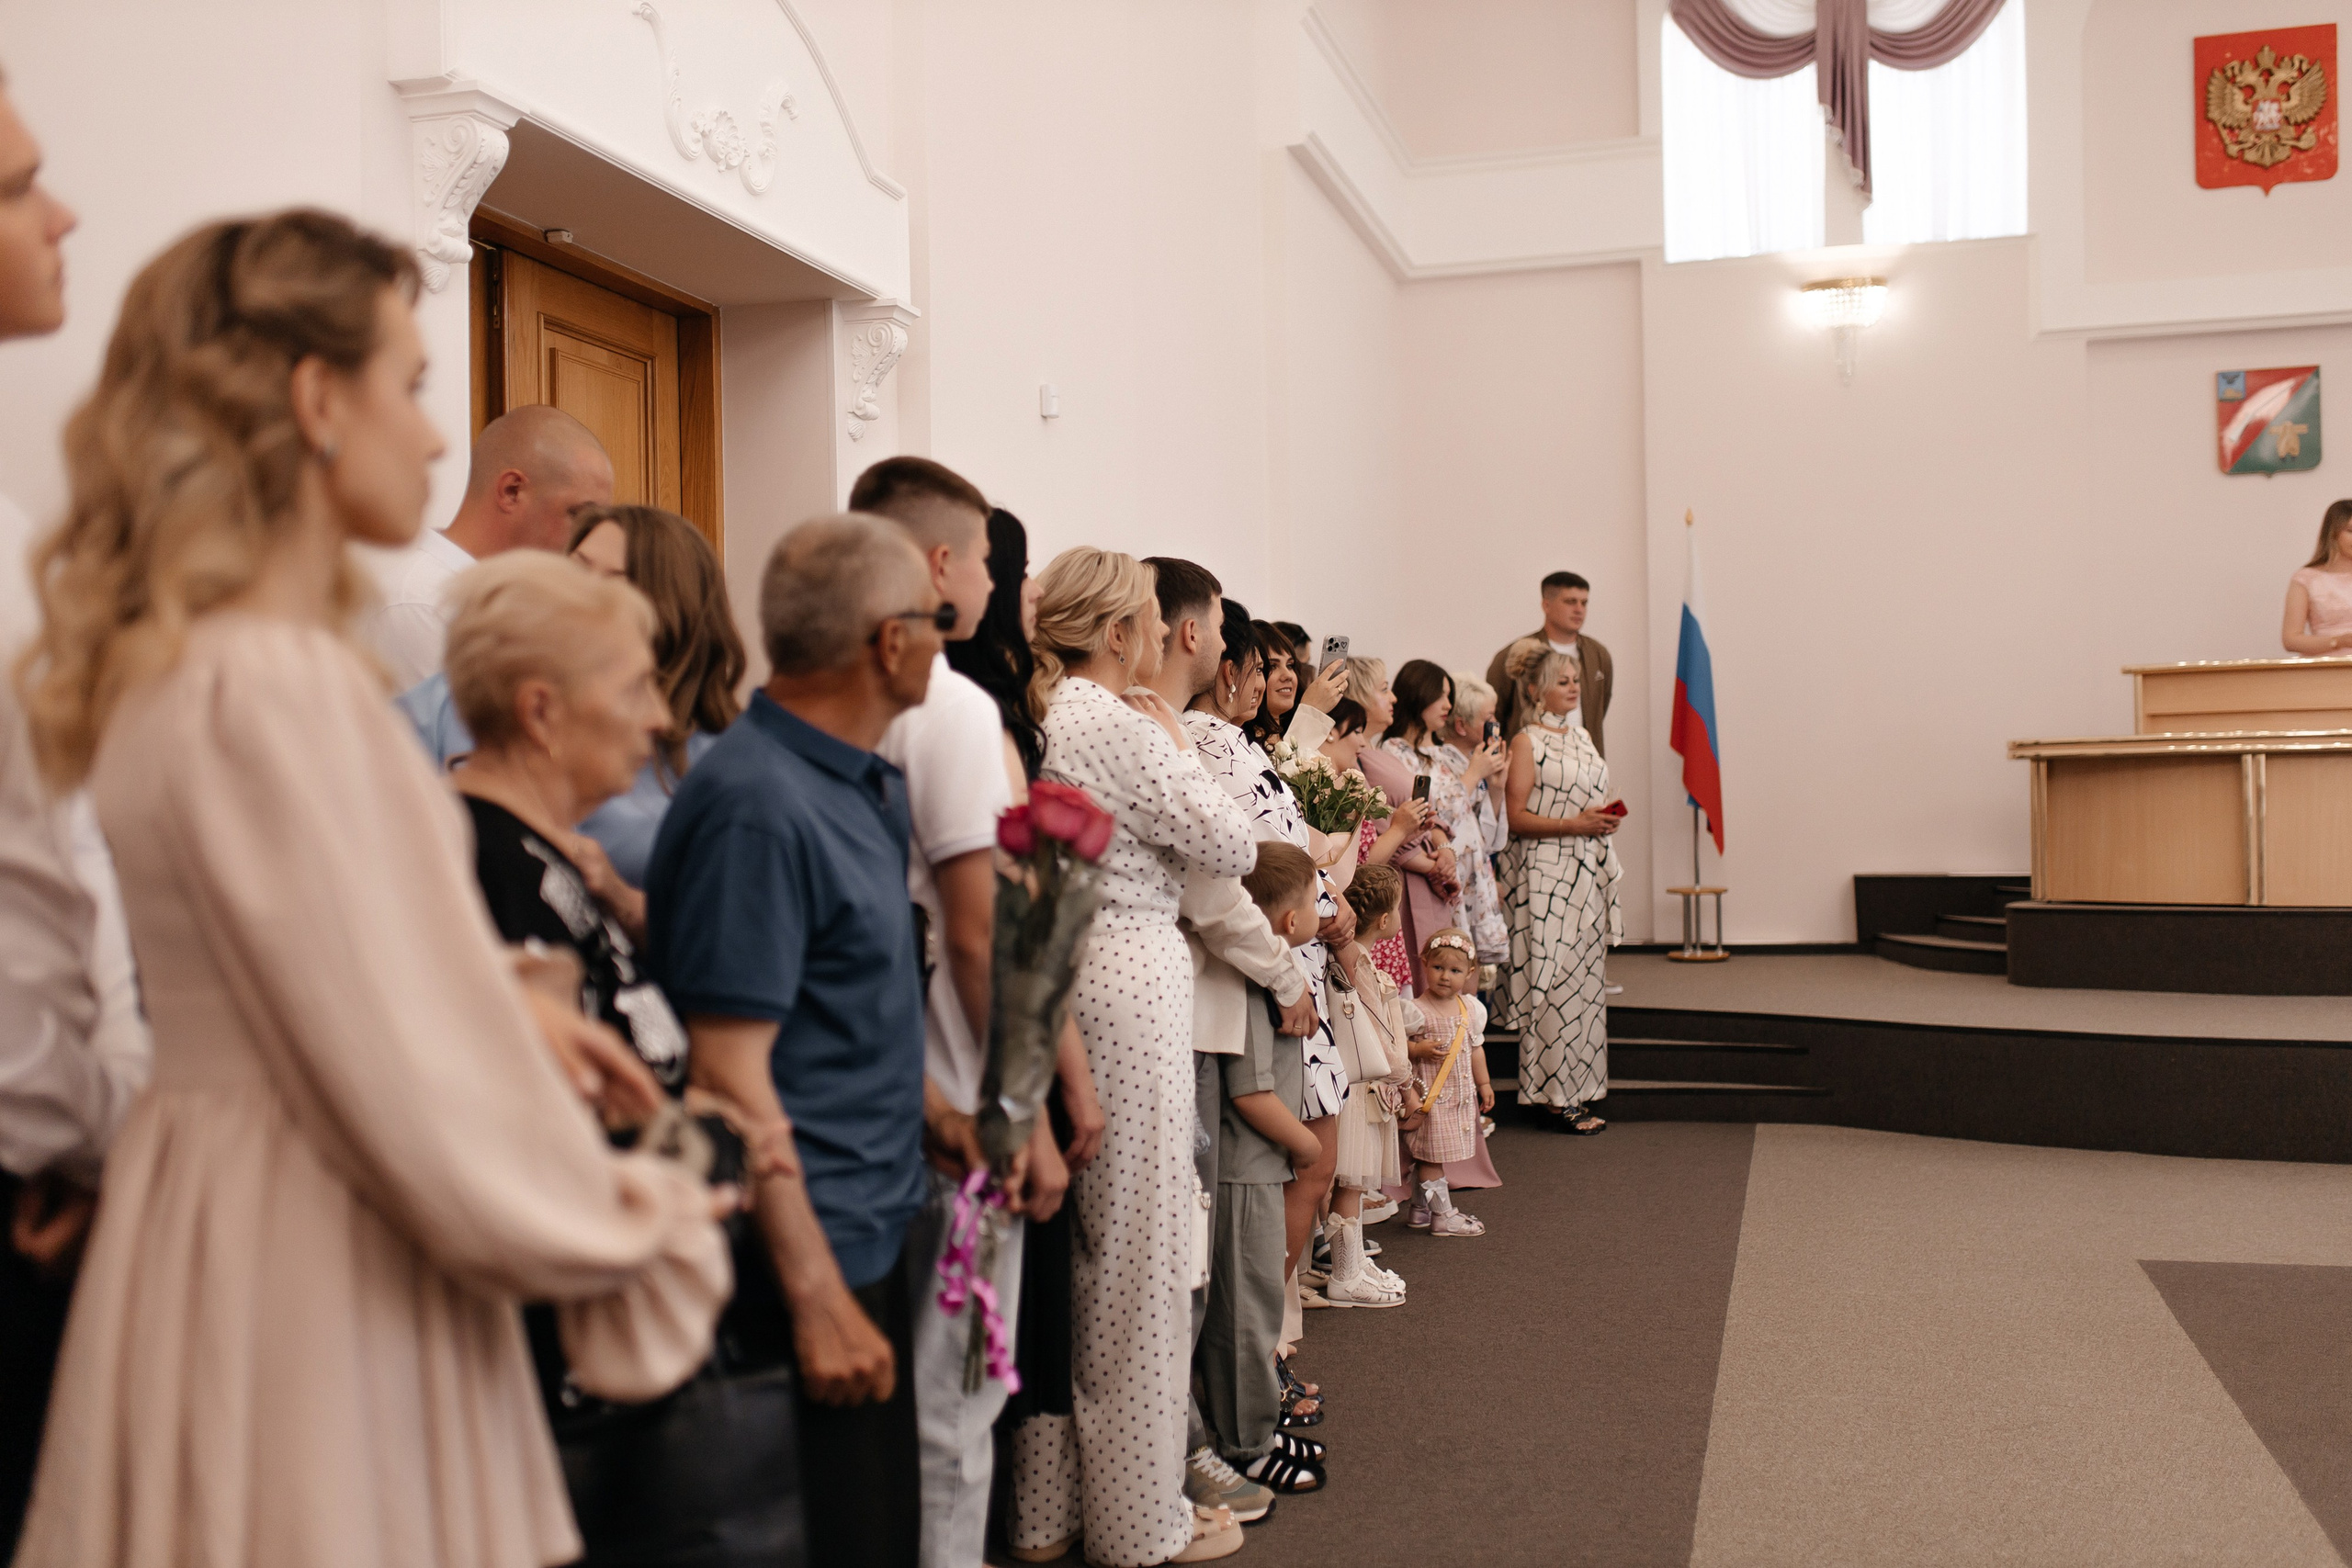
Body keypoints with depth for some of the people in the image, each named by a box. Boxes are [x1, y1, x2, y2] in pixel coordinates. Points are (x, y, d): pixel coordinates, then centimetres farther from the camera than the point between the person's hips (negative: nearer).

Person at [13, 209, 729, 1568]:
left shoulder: (175, 665, 9)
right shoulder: (274, 692, -21)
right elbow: (405, 1071, -20)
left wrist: (508, 1013, 16)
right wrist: (629, 1223, -7)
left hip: (222, 1193, 9)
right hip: (316, 1259, -9)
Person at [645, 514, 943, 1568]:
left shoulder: (858, 787, 9)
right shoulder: (758, 806, -20)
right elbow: (729, 1073, -23)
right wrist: (818, 1296, -23)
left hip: (869, 1234, 9)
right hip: (808, 1255, -9)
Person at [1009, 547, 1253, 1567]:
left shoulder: (1039, 717, 11)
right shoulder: (1119, 725, -13)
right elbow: (1231, 847, -9)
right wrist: (1178, 747, 3)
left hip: (1056, 977, 8)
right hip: (1129, 980, -8)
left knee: (1064, 1239, 14)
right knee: (1138, 1252, 2)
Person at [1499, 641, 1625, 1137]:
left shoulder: (1581, 736, 16)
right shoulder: (1526, 742, -7)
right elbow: (1515, 816, -13)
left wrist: (1607, 818, 5)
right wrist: (1574, 823, -19)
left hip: (1587, 870, 8)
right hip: (1546, 871, -8)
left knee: (1586, 977, 9)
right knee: (1556, 979, -9)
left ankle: (1578, 1086, 16)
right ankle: (1558, 1096, -3)